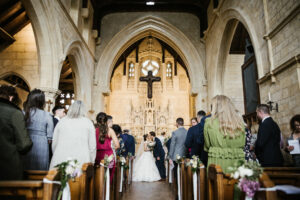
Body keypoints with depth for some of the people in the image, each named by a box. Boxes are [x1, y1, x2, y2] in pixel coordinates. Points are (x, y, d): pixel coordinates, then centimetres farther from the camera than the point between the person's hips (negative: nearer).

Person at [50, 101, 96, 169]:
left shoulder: (62, 121, 6)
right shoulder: (88, 122, 1)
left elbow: (54, 143, 12)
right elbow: (92, 145, 2)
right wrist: (91, 162, 11)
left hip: (61, 159, 2)